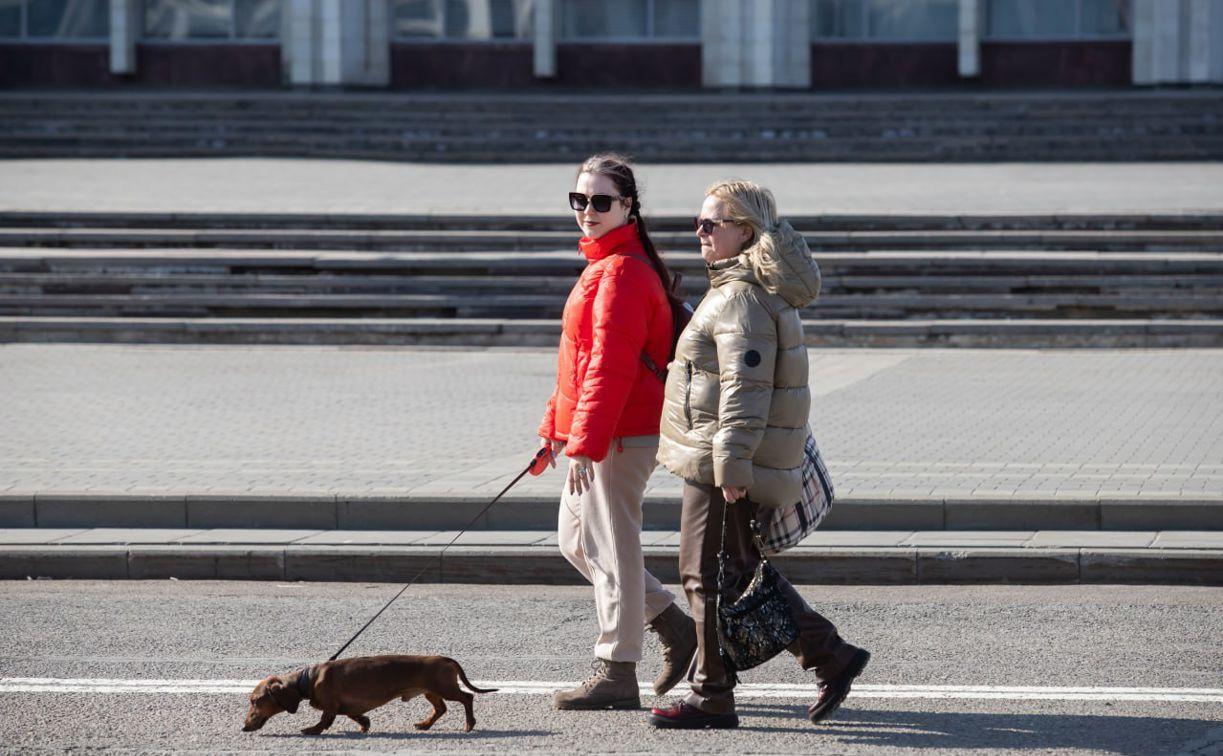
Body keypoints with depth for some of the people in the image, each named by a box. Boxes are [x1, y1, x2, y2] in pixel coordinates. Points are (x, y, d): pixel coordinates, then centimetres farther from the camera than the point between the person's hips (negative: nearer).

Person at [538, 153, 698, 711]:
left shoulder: (622, 273, -18)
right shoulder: (602, 264, 15)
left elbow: (610, 367, -24)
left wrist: (584, 444, -25)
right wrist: (556, 428, 24)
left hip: (620, 435, -11)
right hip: (596, 433, 11)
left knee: (609, 546, -4)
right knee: (576, 539, 18)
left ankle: (616, 673, 4)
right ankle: (674, 625, 25)